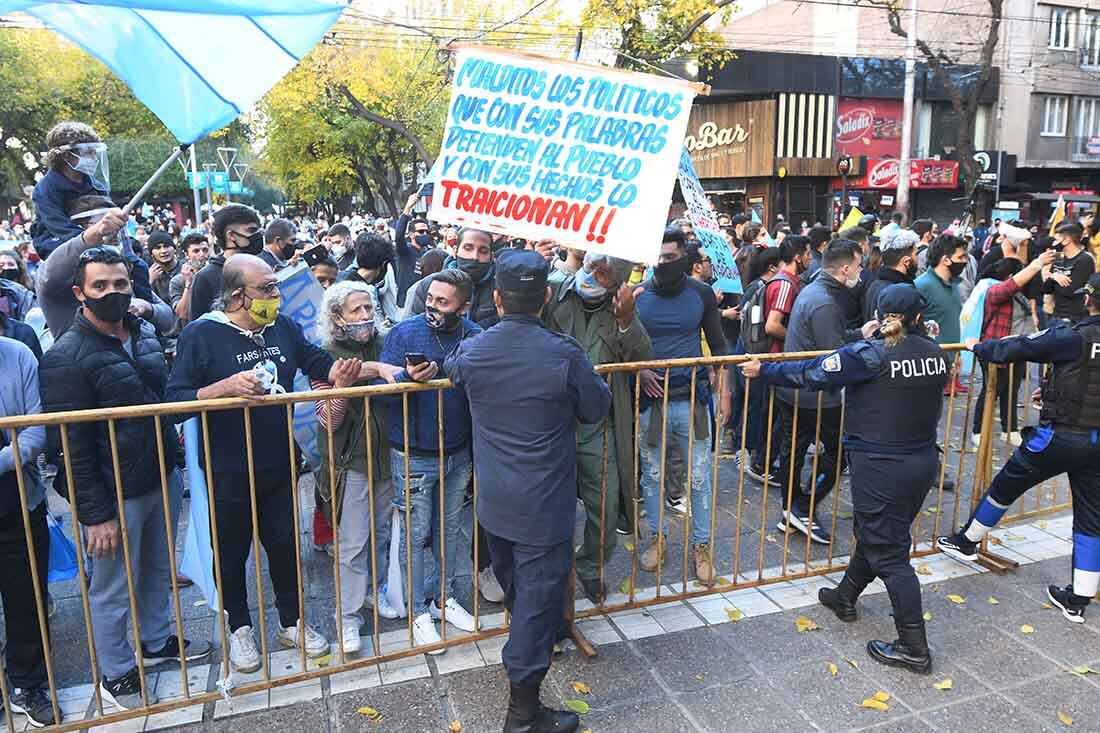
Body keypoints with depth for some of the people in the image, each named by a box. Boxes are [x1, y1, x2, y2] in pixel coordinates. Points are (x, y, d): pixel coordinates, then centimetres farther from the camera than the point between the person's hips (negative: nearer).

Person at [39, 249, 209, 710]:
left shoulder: (144, 334, 3)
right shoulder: (66, 357, -18)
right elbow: (73, 446, -18)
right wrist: (96, 514, -17)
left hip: (164, 478, 7)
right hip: (117, 495, -6)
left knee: (158, 569, 23)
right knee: (113, 589, 11)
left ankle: (157, 640, 45)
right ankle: (116, 674, 31)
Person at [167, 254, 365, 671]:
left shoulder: (283, 327, 3)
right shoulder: (201, 334, -13)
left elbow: (317, 362, 15)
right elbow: (175, 401, -17)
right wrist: (228, 386, -31)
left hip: (279, 465, 4)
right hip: (228, 473, -4)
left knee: (285, 545, 16)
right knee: (232, 554, 14)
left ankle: (292, 623, 35)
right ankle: (240, 629, 36)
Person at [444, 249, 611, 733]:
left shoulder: (471, 352, -8)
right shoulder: (564, 354, -20)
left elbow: (450, 371, 16)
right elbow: (596, 410, -4)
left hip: (493, 501, 5)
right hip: (544, 505, -5)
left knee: (515, 587, 26)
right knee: (539, 596, 6)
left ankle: (532, 644, 53)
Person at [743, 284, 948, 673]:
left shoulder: (870, 354, -18)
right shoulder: (936, 353, 1)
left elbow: (812, 373, -15)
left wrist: (763, 371, -4)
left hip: (881, 466, -7)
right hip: (924, 461, 7)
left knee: (889, 552, 2)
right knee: (875, 533, 23)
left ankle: (914, 649, 8)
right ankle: (845, 597, 43)